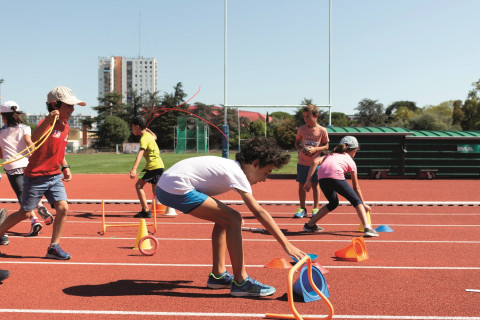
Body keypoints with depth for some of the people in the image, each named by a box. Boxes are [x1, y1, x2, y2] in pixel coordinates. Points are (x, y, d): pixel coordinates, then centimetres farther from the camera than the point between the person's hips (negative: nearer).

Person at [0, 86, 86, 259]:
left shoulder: (65, 126, 8)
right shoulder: (46, 123, -17)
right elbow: (33, 139, -39)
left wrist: (65, 166, 14)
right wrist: (48, 121, -51)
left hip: (55, 177, 6)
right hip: (35, 177, -6)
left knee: (63, 208, -9)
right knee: (24, 213, 6)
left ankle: (54, 247, 3)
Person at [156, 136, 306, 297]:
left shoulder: (230, 166, 15)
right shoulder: (237, 173, -12)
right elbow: (259, 213, -19)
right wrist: (286, 243, -19)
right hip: (175, 189, -10)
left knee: (224, 219, 16)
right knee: (233, 219, -11)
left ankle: (218, 275, 20)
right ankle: (240, 282, -7)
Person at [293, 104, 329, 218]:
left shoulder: (322, 130, -7)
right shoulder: (302, 129, -2)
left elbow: (326, 146, 1)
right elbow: (296, 143, 9)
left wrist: (315, 149, -15)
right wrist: (301, 149, -12)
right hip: (302, 162, 2)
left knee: (315, 185, 5)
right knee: (301, 185, 5)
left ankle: (315, 208, 18)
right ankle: (302, 209, 17)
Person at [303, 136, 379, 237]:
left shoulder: (331, 154, 36)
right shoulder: (351, 162, 26)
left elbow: (315, 162, 15)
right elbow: (356, 188, 29)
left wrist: (308, 180, 15)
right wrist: (364, 204, 38)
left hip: (322, 178, 5)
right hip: (336, 176, -5)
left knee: (333, 203, 28)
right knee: (356, 201, 7)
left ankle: (310, 224, 30)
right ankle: (367, 228, -10)